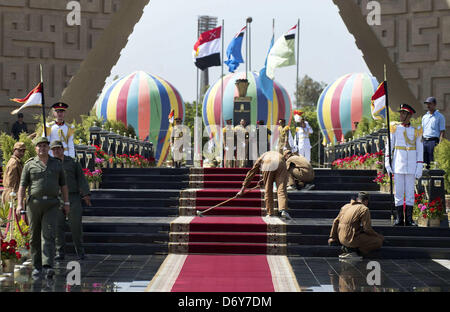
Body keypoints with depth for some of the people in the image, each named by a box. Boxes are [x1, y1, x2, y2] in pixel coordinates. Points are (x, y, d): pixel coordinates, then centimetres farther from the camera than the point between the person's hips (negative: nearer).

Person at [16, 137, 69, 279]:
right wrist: (20, 204, -8)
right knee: (35, 236, 5)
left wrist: (66, 202, 9)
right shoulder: (30, 165, 5)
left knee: (48, 235, -12)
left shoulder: (56, 164, 11)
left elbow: (63, 185, 15)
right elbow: (22, 186, 1)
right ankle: (36, 267, 15)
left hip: (51, 204, 0)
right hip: (34, 202, 0)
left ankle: (47, 267, -21)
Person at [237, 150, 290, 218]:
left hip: (268, 166, -2)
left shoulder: (260, 159, 34)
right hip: (281, 164, 2)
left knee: (268, 190, 10)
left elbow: (250, 174, 31)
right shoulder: (278, 154, 44)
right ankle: (283, 210, -17)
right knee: (281, 189, 0)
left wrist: (242, 189, 32)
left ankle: (270, 213, 11)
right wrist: (264, 180, 55)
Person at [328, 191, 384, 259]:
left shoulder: (345, 206, 14)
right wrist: (378, 236, 6)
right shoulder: (364, 209, -7)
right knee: (379, 241, -4)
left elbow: (336, 221, 18)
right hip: (351, 239, -8)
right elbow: (367, 229, -10)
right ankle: (352, 249, -8)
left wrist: (332, 237, 28)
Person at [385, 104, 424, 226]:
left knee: (410, 192, 2)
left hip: (411, 166, 0)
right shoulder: (395, 127, 5)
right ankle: (399, 219, 5)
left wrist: (419, 168, -1)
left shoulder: (416, 130, 4)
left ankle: (409, 219, 7)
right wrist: (387, 161, -2)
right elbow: (389, 145, 7)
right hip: (398, 164, 0)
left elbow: (420, 150, 5)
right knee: (398, 192, 0)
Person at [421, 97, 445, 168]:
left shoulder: (440, 117, 1)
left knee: (432, 161, -10)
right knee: (424, 161, 2)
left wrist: (439, 143, -14)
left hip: (433, 141, -6)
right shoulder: (424, 117, 18)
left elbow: (442, 131, -4)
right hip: (424, 141, 6)